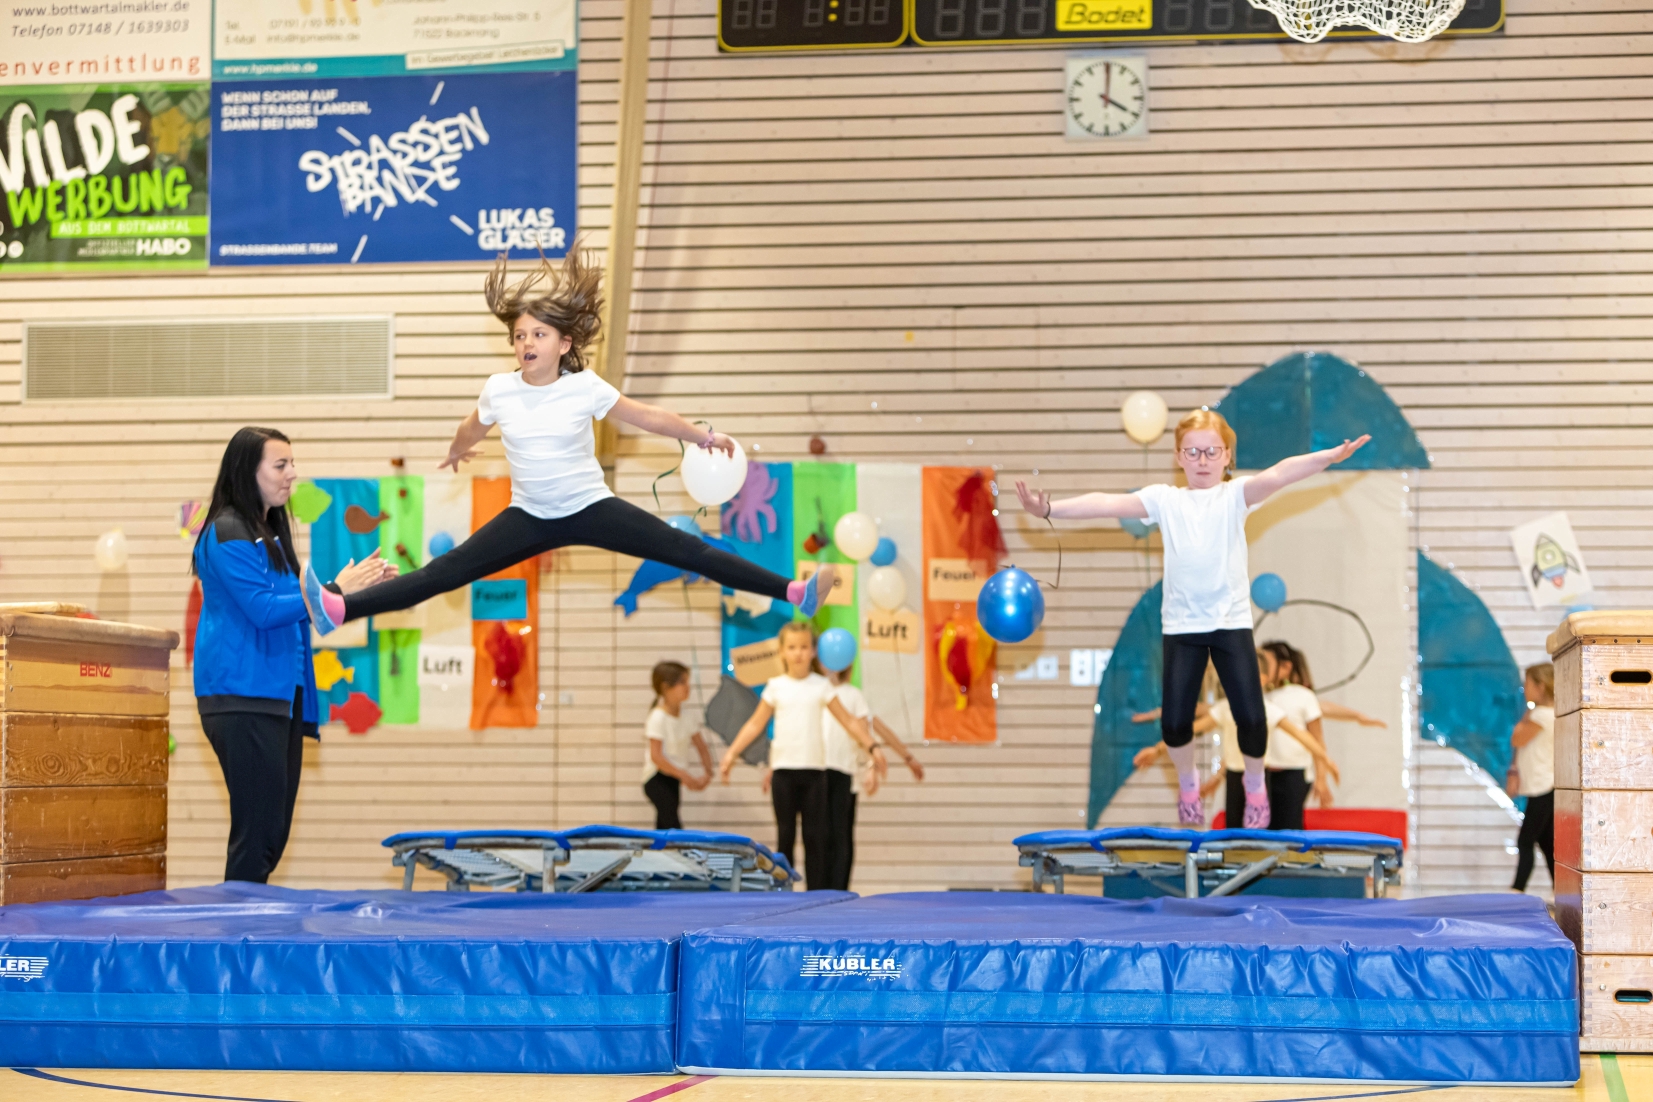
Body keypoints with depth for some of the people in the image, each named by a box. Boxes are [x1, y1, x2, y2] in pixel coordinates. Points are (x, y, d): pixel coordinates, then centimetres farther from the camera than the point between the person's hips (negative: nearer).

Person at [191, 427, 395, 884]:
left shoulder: (270, 533, 18)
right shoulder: (228, 534, -10)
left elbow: (291, 608, 24)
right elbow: (264, 609, -18)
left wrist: (361, 585, 13)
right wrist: (335, 590, -16)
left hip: (280, 695, 9)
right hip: (244, 697, -9)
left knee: (274, 831, 9)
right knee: (257, 830, -11)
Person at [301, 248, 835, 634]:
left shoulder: (585, 387, -13)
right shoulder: (499, 390, -7)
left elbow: (649, 417, -3)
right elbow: (471, 430, 16)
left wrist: (703, 437, 2)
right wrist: (455, 453, 36)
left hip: (590, 508, -1)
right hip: (530, 517, 1)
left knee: (687, 550, -10)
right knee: (444, 572, -11)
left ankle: (792, 592, -10)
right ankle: (342, 610, -22)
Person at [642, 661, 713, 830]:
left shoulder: (685, 716, 7)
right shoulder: (658, 717, -14)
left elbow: (702, 747, 11)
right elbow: (656, 756, -20)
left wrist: (706, 773, -6)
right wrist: (685, 776, -22)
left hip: (674, 780, 7)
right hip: (657, 779, -7)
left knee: (664, 828, 8)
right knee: (672, 826, -18)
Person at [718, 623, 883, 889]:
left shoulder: (821, 686, 5)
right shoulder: (776, 686, 5)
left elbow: (848, 721, 8)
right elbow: (755, 724, 9)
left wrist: (871, 747, 0)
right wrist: (731, 753, 2)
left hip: (814, 769, 0)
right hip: (783, 768, 0)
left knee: (815, 835, 0)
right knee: (785, 836, 3)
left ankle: (815, 893, 3)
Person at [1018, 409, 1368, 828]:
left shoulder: (1235, 495, 0)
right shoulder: (1164, 499, 4)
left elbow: (1277, 474, -18)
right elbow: (1109, 503, -7)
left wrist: (1328, 457, -35)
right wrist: (1049, 509, -19)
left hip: (1232, 622, -1)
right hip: (1181, 625, 1)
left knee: (1250, 715, -7)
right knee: (1174, 719, -2)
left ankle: (1255, 785, 23)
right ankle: (1187, 782, 29)